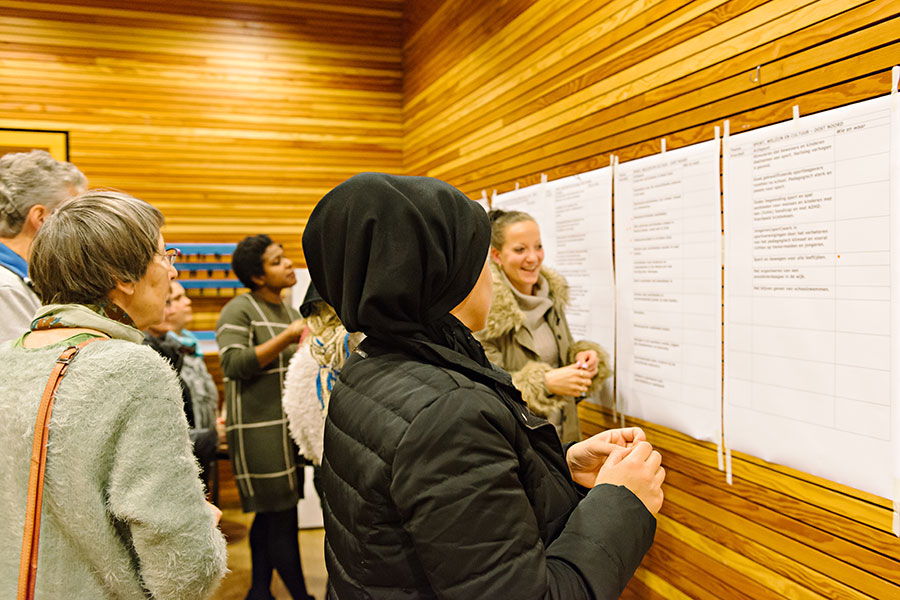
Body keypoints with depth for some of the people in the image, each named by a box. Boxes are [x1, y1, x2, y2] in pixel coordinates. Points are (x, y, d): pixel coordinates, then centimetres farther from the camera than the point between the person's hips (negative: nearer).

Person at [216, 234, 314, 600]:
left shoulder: (289, 312, 17)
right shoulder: (239, 310, -7)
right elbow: (234, 364, -19)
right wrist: (286, 338, -22)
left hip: (287, 426, 8)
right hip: (258, 428, -8)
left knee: (270, 514, 14)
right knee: (282, 516, -5)